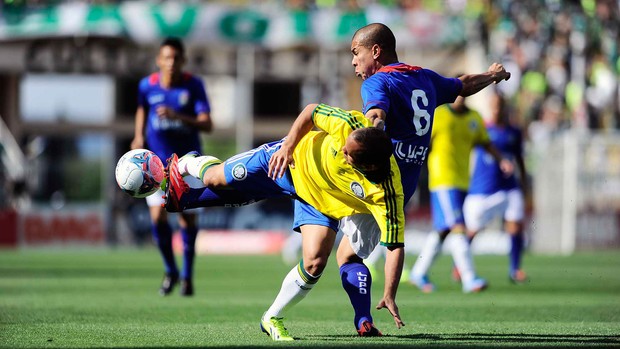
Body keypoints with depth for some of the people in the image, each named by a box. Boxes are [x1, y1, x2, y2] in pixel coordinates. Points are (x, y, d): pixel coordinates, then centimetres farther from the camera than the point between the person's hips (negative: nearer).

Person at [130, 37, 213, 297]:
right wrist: (139, 136, 5)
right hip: (157, 159, 1)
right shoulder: (147, 85, -5)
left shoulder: (194, 85, -11)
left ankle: (187, 275, 22)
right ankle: (170, 271, 9)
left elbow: (207, 125, -19)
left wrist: (177, 116, -33)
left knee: (187, 217, 3)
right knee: (158, 217, -13)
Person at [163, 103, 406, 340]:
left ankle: (273, 318, 15)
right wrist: (288, 146, -27)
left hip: (322, 203, -1)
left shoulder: (386, 195, -40)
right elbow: (311, 112, -18)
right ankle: (188, 164, 56)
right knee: (215, 180, 15)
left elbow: (395, 245, -34)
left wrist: (389, 295, -37)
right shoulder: (351, 125, -38)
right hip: (296, 159, 1)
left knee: (314, 263, -17)